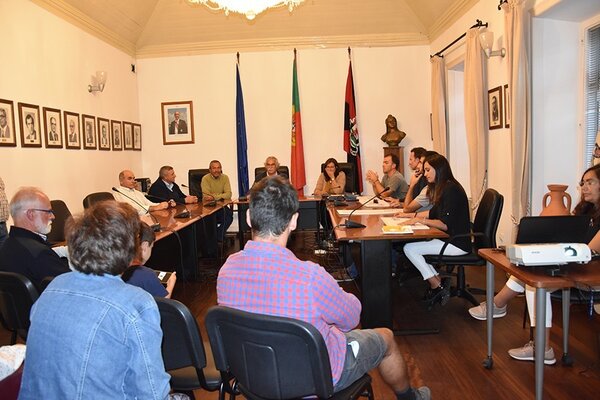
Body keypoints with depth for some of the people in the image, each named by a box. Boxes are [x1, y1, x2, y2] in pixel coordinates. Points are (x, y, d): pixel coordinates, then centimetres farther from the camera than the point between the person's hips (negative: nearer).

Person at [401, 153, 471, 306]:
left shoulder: (451, 189, -18)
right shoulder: (441, 188, 13)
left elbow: (445, 224, -22)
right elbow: (434, 213, 23)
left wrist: (420, 220, -17)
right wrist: (413, 215, 14)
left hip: (457, 243, -10)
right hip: (447, 238, 10)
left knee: (409, 248, -13)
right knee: (411, 242, 7)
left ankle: (437, 286, 0)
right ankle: (438, 281, 8)